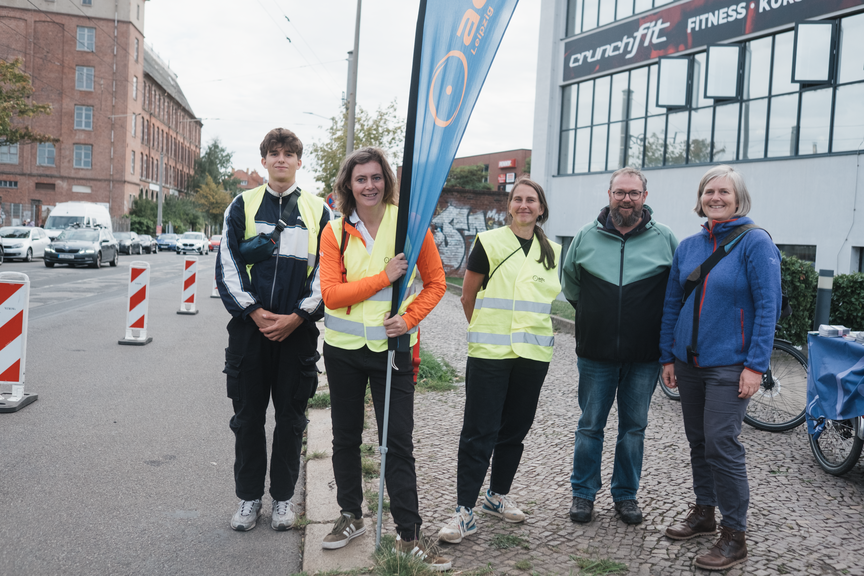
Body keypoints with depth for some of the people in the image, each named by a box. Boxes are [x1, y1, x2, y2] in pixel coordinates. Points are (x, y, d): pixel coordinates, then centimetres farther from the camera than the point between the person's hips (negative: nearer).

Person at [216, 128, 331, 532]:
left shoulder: (318, 209, 6)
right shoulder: (242, 205, 7)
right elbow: (228, 263, 2)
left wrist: (297, 316, -9)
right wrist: (255, 311, -10)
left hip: (298, 329, 0)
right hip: (249, 327, 1)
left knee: (291, 417, 8)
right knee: (248, 416, 7)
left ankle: (283, 498, 23)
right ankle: (249, 498, 23)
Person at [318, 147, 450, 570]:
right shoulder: (335, 231, -1)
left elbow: (435, 282, 0)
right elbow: (331, 294, -10)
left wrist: (409, 318, -15)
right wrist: (383, 278, -19)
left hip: (392, 348, -2)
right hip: (343, 348, 2)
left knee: (398, 444, 0)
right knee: (346, 438, 15)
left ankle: (409, 535, 13)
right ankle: (351, 516, 34)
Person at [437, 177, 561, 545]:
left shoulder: (553, 252, 9)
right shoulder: (489, 243, -3)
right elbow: (468, 295, 4)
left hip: (533, 353, 4)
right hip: (490, 352, -4)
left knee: (515, 429, 14)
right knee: (479, 432, -4)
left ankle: (498, 496, 31)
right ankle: (465, 512, 2)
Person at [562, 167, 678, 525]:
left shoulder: (664, 239, -1)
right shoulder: (587, 236, 2)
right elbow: (570, 283, 16)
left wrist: (657, 322, 7)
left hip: (644, 357, 0)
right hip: (595, 352, 0)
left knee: (634, 427, 11)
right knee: (590, 425, 9)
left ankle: (626, 494, 27)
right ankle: (583, 493, 23)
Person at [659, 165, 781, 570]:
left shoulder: (755, 243, -7)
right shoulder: (688, 247, 8)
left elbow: (768, 306, -11)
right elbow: (672, 304, 12)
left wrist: (756, 365, -16)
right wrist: (667, 356, 9)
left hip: (729, 365, -5)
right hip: (689, 362, 6)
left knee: (721, 443, -7)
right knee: (698, 441, 14)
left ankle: (734, 536, 6)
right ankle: (703, 513, 30)